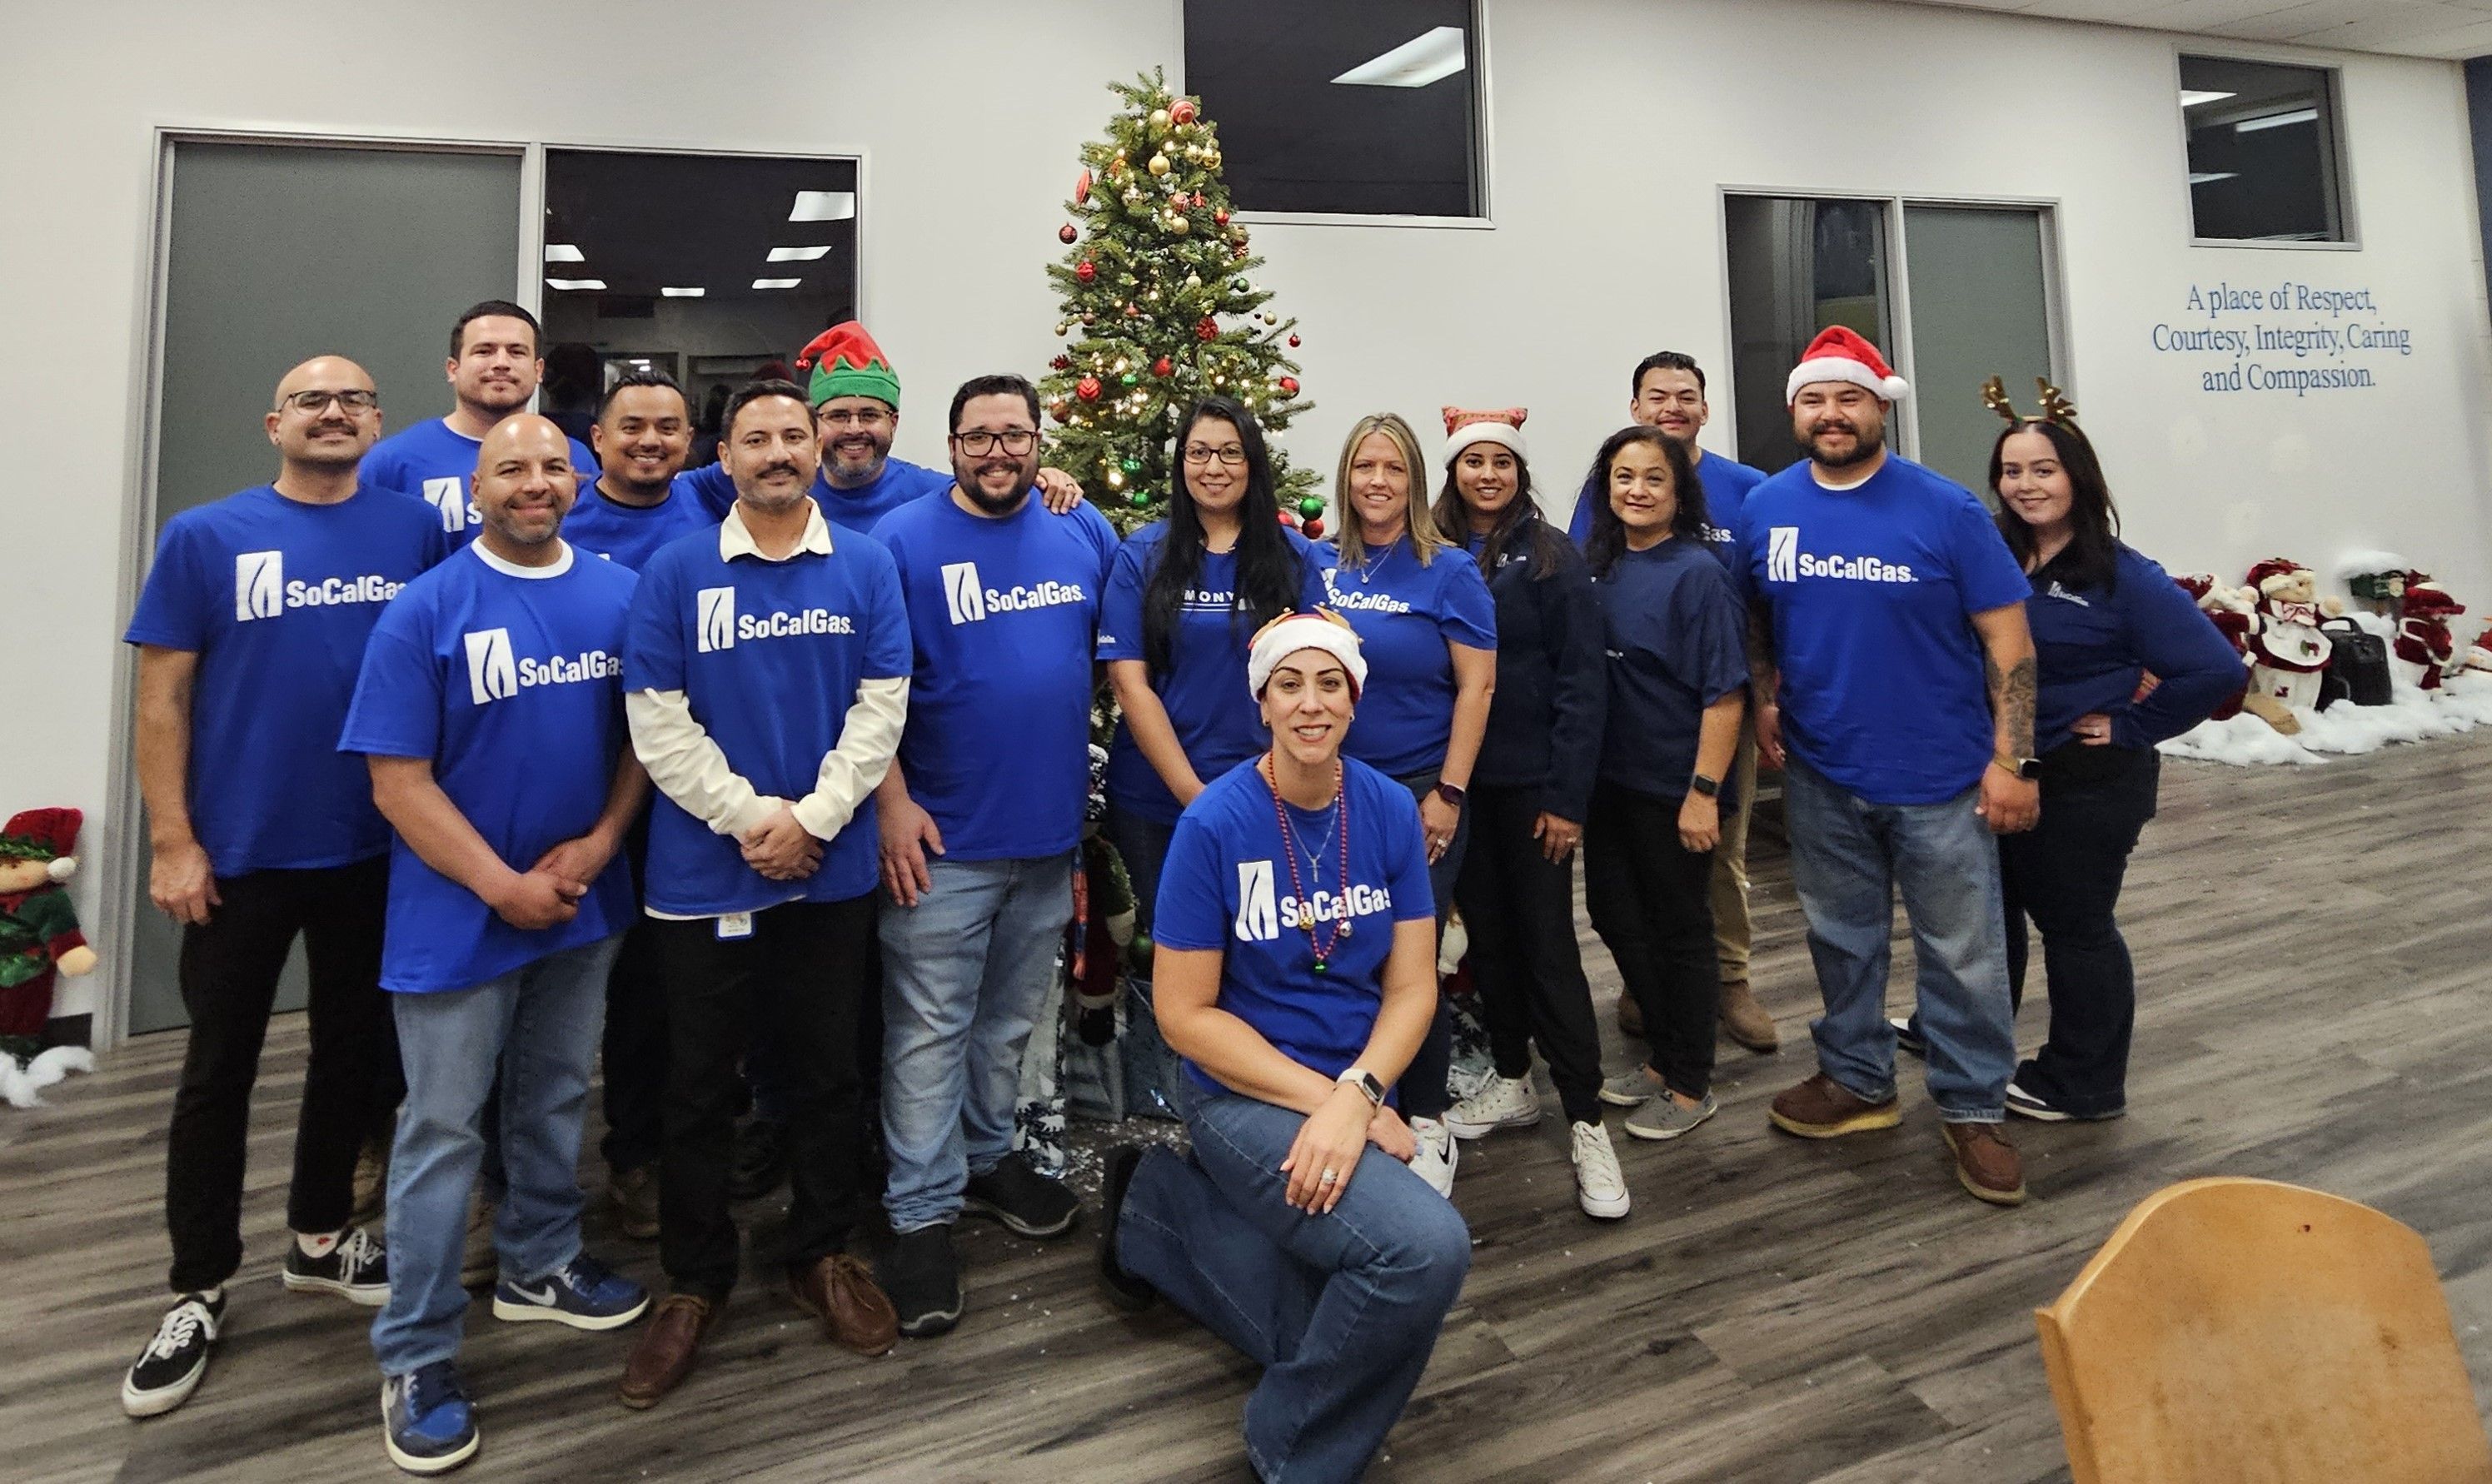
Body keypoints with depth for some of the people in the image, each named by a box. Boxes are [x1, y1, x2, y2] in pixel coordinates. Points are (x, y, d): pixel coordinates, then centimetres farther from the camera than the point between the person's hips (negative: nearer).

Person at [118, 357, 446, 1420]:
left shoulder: (417, 531, 0)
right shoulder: (206, 537, -3)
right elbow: (164, 696, -3)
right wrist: (172, 840, -7)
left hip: (377, 848, 2)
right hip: (240, 853, -1)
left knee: (356, 1048, 15)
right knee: (219, 1068, 9)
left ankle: (320, 1234, 35)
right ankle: (199, 1291, 25)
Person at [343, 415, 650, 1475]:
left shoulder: (622, 595, 1)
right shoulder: (425, 610, -11)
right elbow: (398, 781, -13)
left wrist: (601, 841, -12)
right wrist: (504, 886, -16)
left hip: (584, 901, 4)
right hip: (460, 914, -4)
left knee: (555, 1098, 19)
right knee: (443, 1130, 5)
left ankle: (540, 1266, 40)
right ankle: (415, 1358, 19)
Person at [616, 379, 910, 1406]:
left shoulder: (866, 568, 3)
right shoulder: (674, 572, 1)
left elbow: (881, 705, -3)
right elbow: (657, 719, -5)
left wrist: (811, 819, -12)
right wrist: (750, 816, -13)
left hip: (833, 868, 1)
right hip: (704, 870, 0)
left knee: (826, 1071, 12)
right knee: (701, 1083, 10)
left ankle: (823, 1255, 30)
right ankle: (695, 1281, 27)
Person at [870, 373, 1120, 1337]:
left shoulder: (1082, 532, 7)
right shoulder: (902, 541, -7)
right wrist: (892, 803, -16)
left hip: (1051, 827, 5)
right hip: (945, 837, -4)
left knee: (1010, 1018, 18)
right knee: (931, 1031, 3)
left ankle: (987, 1158, 37)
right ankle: (922, 1213, 16)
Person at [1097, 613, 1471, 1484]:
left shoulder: (1390, 810, -6)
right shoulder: (1214, 824, -18)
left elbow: (1411, 988, -4)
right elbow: (1185, 1014, -14)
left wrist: (1356, 1097, -21)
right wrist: (1324, 1098, -20)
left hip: (1354, 1090, 5)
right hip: (1245, 1092, -5)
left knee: (1320, 1334, 9)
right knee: (1429, 1247, -26)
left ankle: (1156, 1208, 27)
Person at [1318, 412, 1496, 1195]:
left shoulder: (1448, 570, -5)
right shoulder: (1320, 566, 6)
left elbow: (1476, 686, -7)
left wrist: (1448, 794, -12)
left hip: (1418, 793, -4)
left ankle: (1427, 1123, 21)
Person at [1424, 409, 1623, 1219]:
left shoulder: (1550, 557, -5)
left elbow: (1580, 682, -8)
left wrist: (1568, 795, -13)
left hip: (1532, 781, -4)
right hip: (1457, 779, 4)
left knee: (1548, 943, -2)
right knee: (1487, 932, 14)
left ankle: (1587, 1123, 7)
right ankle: (1511, 1082, 30)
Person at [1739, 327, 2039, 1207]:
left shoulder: (1946, 510, -8)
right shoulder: (1765, 510, 1)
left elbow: (2008, 640, -8)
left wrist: (2012, 761, -13)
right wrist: (1765, 700, 1)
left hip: (1940, 777, -3)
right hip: (1821, 775, 3)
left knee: (1964, 954, 6)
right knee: (1842, 940, 17)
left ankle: (1972, 1109, 24)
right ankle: (1857, 1081, 35)